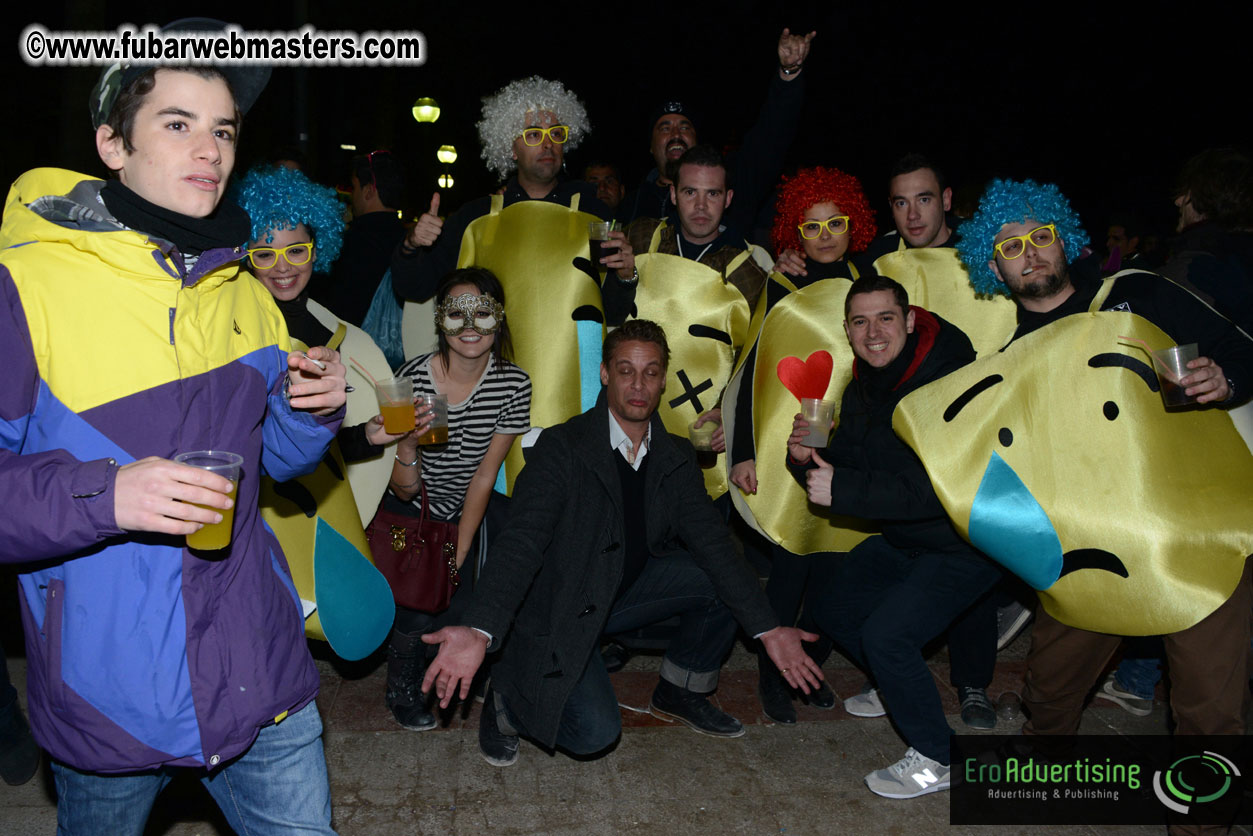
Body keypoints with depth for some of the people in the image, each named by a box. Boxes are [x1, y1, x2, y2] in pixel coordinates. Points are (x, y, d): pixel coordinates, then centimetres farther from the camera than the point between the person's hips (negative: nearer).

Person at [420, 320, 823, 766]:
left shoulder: (675, 458, -1)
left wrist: (768, 628, -15)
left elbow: (711, 541, -5)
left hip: (627, 588, 6)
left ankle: (680, 692, 13)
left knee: (723, 580, -10)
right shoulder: (561, 447, -18)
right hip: (556, 609, -6)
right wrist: (478, 630, -43)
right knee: (594, 731, -25)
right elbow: (523, 541, -27)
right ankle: (507, 698, 7)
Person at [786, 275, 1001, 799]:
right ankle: (900, 687, 37)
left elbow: (940, 489, -34)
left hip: (965, 544, -9)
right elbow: (845, 464, 4)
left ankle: (935, 758, 3)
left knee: (886, 633, -21)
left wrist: (842, 491, -35)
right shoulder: (863, 387, 0)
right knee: (827, 604, 13)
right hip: (903, 537, 9)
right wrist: (807, 457, -19)